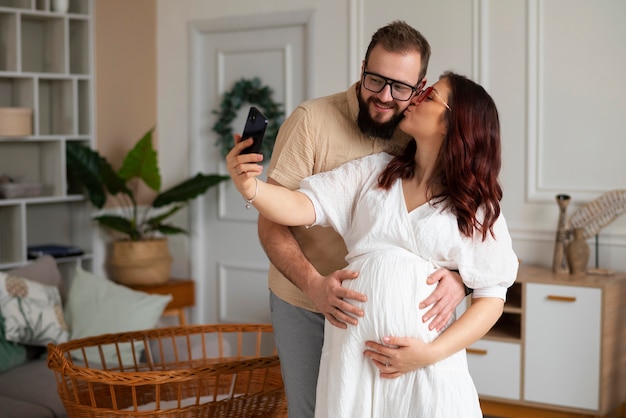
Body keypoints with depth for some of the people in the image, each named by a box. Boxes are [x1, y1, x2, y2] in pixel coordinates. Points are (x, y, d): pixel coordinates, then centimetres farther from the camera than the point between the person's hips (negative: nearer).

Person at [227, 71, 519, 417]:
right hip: (353, 352, 2)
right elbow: (303, 207, -3)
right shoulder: (373, 171, 7)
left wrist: (432, 353, -12)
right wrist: (251, 188, -22)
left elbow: (491, 298, -1)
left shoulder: (476, 207, 1)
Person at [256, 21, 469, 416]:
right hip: (305, 304, -2)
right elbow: (273, 222, -19)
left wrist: (459, 279, -29)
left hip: (385, 307, 3)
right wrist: (313, 284, -35)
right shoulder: (312, 120, -17)